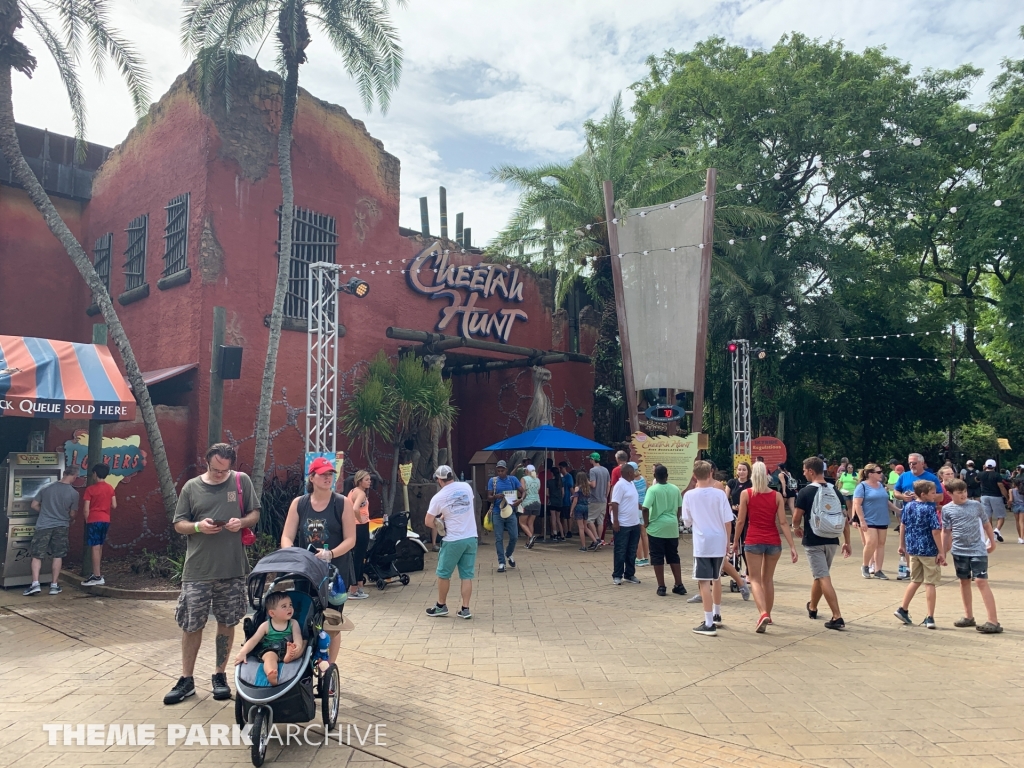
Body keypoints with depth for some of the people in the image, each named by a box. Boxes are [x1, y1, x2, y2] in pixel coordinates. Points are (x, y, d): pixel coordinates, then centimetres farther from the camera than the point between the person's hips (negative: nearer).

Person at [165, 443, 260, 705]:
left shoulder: (242, 481, 1)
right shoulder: (191, 487, 2)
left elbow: (255, 514, 7)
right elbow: (179, 525, 6)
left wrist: (242, 522, -14)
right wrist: (198, 526, -15)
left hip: (232, 568, 0)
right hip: (197, 569, 0)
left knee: (227, 623, 11)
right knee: (191, 625, 6)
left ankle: (220, 675, 26)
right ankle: (186, 679, 22)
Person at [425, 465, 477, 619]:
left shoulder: (438, 497, -10)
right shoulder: (466, 487, 1)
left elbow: (428, 522, -3)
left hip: (453, 541, -4)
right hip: (471, 538, 4)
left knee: (443, 574, 13)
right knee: (467, 575, 9)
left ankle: (441, 606, 24)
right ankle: (465, 609, 10)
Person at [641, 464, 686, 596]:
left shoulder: (653, 490, -12)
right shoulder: (675, 489, 2)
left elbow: (645, 508, -21)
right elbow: (680, 508, 11)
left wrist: (646, 522, -6)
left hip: (656, 528, -4)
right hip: (672, 527, 4)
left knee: (658, 558, 4)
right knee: (674, 556, 14)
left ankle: (661, 587, 7)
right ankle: (679, 585, 17)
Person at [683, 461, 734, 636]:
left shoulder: (689, 495, -7)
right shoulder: (719, 494, -4)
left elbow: (687, 521, 3)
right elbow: (727, 521, -3)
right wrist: (727, 541, 10)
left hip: (702, 544, -3)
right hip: (719, 543, 3)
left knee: (704, 582, -2)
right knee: (716, 579, 20)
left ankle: (709, 624, -5)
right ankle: (716, 615, 35)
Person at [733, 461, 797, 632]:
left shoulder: (746, 494, -5)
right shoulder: (777, 495, 0)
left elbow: (741, 521, -4)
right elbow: (783, 522, -5)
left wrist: (735, 541, 8)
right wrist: (792, 546, -5)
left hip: (753, 541, -3)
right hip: (774, 542, 3)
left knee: (755, 580, 2)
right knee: (768, 579, 19)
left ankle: (763, 614, -19)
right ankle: (768, 615, 28)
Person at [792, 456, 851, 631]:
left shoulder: (805, 492, -11)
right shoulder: (834, 491, 3)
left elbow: (796, 519, -10)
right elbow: (845, 518, 5)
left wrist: (796, 528, 13)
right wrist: (847, 542, 12)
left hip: (813, 541, -6)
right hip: (832, 541, 6)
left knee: (823, 578, -4)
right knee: (820, 575, 21)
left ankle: (837, 617, -11)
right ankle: (812, 607, 38)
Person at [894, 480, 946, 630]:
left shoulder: (908, 507, 3)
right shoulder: (930, 509, -14)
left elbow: (902, 526, 9)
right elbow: (935, 532, -16)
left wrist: (902, 545, 19)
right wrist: (941, 552, -11)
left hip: (913, 549, 6)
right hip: (929, 550, -5)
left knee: (915, 580, 19)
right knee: (930, 583, 3)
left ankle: (903, 609, 20)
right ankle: (930, 618, 6)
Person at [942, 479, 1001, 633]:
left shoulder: (976, 505, -3)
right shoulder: (947, 509, 0)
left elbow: (986, 523, 10)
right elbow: (946, 532, 6)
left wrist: (992, 541, 15)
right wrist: (943, 552, 7)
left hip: (978, 550, -3)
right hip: (959, 551, 3)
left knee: (981, 582, -10)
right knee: (964, 581, 13)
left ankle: (994, 622, -7)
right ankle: (968, 617, 25)